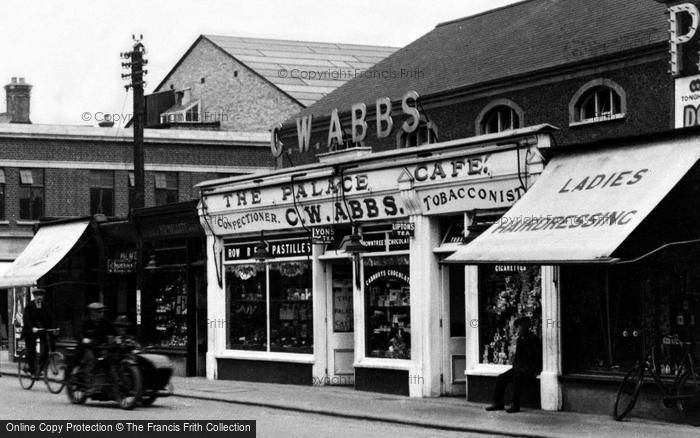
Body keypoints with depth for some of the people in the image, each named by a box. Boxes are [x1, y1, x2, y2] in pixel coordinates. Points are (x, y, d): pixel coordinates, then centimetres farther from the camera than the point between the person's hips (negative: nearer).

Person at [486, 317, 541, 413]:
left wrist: (533, 371, -18)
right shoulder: (519, 340, 17)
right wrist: (515, 365, 9)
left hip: (528, 369, -8)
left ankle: (515, 405, -33)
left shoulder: (533, 339, -8)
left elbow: (537, 357, -11)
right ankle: (498, 404, -2)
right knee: (500, 379, -7)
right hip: (518, 368, 8)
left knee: (517, 377, -36)